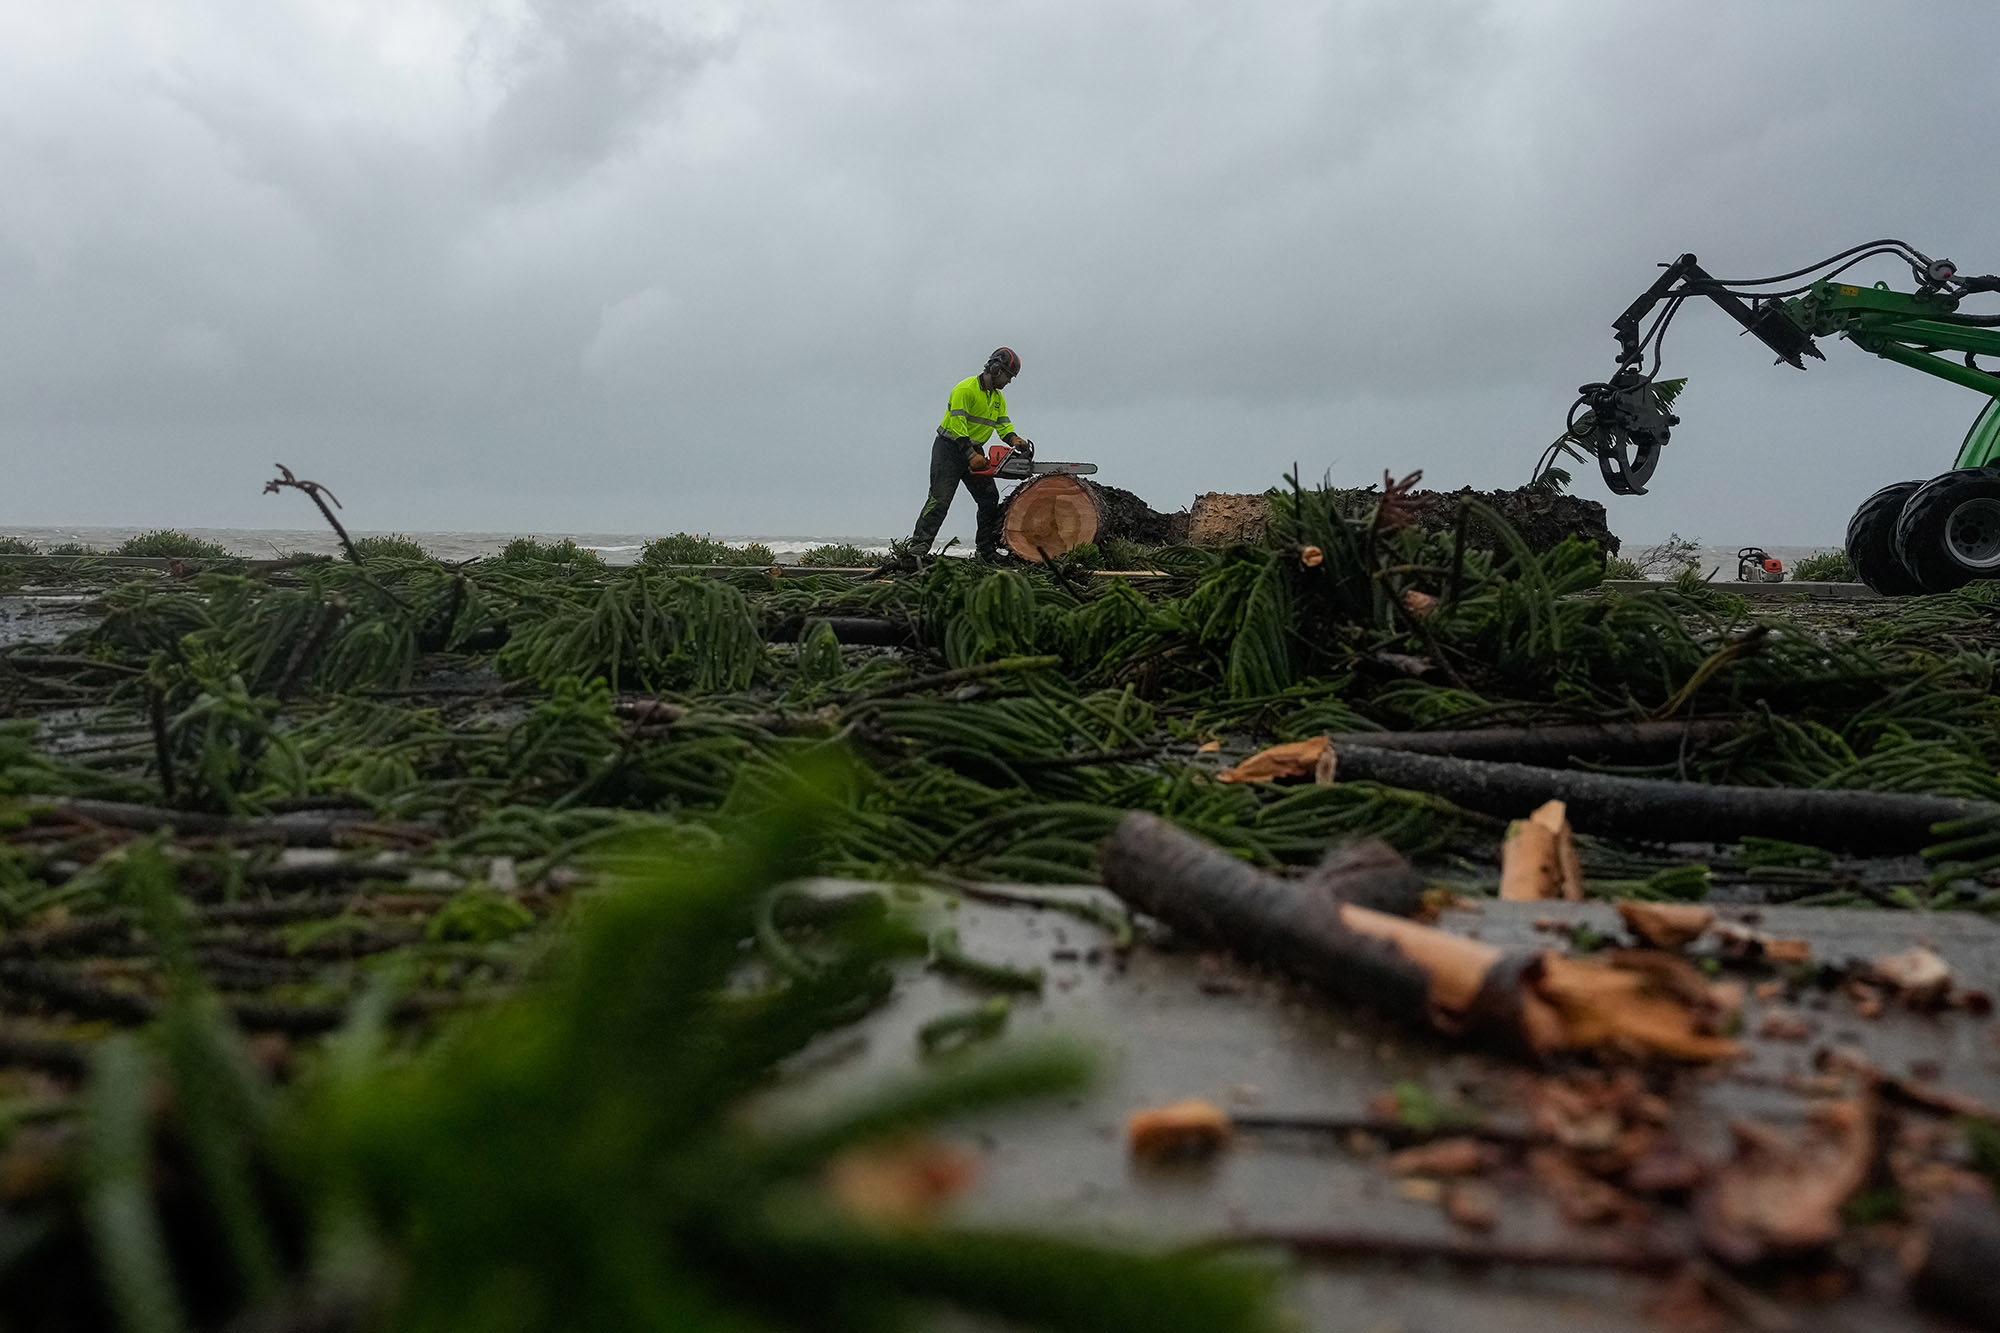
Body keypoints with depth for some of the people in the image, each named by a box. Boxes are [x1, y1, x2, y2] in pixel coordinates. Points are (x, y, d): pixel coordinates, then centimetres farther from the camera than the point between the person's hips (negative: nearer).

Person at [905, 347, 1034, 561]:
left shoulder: (998, 398, 11)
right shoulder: (966, 389, -17)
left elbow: (1003, 425, 6)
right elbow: (957, 424, -24)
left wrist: (1015, 440, -17)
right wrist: (971, 455, -30)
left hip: (974, 450, 8)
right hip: (949, 448, -8)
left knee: (990, 499, 3)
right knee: (940, 499, -15)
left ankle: (988, 550, 9)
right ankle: (918, 547, -16)